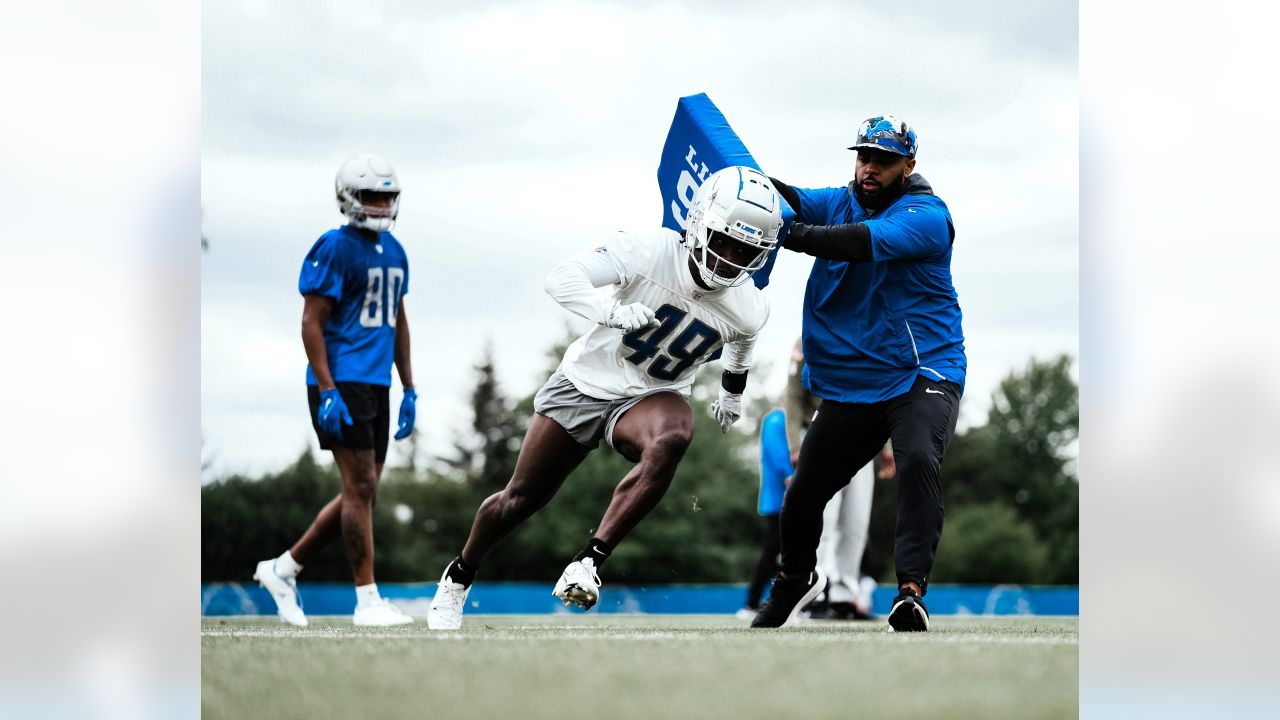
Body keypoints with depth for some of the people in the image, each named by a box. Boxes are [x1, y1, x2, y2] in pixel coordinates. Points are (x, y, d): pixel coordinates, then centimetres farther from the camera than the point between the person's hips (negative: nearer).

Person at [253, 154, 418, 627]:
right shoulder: (334, 250, -10)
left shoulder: (394, 252, 15)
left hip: (376, 386, 8)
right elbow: (311, 322, -13)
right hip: (341, 382, -8)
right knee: (361, 488, -9)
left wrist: (409, 389, 18)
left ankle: (284, 568, 21)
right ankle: (367, 600, -4)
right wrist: (327, 392, -19)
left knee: (361, 493, 9)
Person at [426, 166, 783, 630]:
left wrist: (732, 392, 32)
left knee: (671, 439, -36)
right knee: (522, 499, 7)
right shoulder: (651, 252, -22)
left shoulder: (748, 310, -12)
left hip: (650, 397, 1)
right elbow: (561, 279, -27)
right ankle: (458, 577, 35)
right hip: (585, 382, -1)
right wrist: (612, 312, -44)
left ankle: (588, 562, -34)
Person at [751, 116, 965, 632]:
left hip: (922, 373, -6)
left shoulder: (926, 214, -11)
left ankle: (910, 593, -40)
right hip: (850, 385, 6)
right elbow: (792, 200, -6)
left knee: (918, 462, -32)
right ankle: (796, 577, 40)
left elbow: (863, 243, -27)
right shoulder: (840, 202, 9)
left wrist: (787, 234, -33)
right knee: (804, 491, 10)